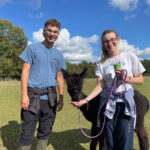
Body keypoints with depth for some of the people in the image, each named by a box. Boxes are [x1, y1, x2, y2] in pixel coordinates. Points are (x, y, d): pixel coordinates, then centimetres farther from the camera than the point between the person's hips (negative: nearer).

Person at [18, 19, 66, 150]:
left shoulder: (58, 54, 14)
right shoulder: (33, 48, 2)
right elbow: (25, 71, -4)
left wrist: (61, 97, 10)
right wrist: (24, 95, -12)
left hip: (50, 97, 4)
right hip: (33, 95, -4)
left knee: (45, 132, 13)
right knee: (27, 134, -1)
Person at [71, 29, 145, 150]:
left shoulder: (130, 57, 2)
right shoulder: (101, 63, 4)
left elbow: (140, 80, 5)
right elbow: (100, 86, -4)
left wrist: (126, 78, -14)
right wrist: (85, 100, -17)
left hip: (126, 104, -1)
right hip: (108, 105, 1)